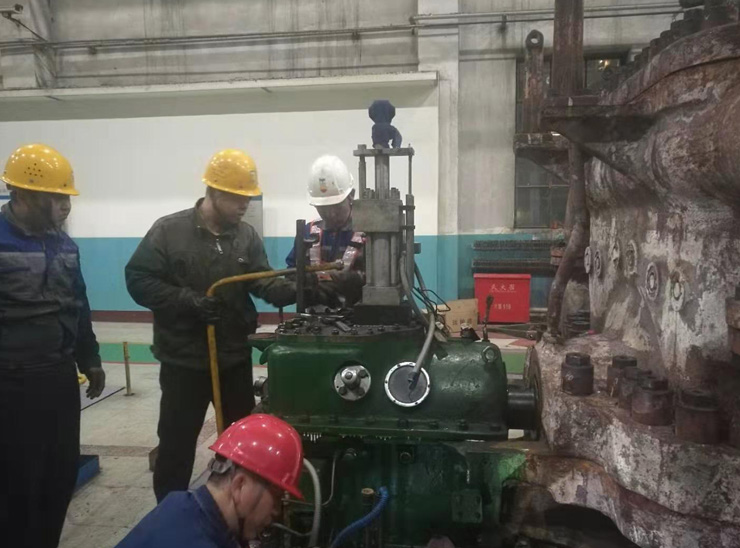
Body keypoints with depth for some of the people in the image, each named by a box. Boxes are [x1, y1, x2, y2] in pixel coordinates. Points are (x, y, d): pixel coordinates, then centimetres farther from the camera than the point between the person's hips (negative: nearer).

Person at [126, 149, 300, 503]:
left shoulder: (247, 236, 3)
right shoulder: (169, 230, -9)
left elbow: (263, 282, -4)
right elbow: (139, 280, -11)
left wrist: (297, 290, -24)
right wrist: (189, 301, -22)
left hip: (236, 357, 4)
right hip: (184, 360, -4)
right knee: (176, 443, 9)